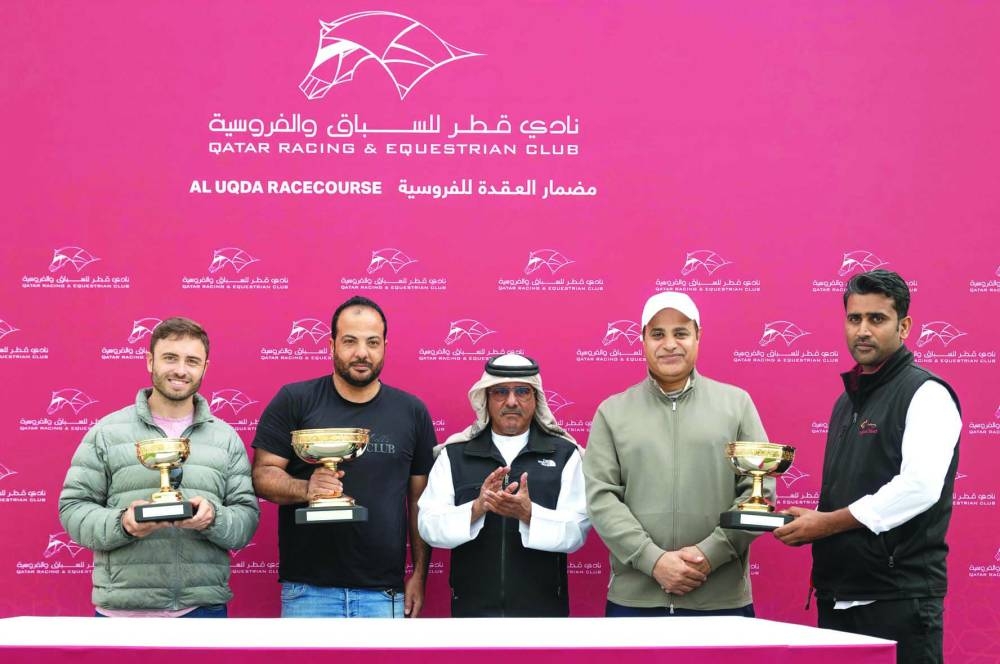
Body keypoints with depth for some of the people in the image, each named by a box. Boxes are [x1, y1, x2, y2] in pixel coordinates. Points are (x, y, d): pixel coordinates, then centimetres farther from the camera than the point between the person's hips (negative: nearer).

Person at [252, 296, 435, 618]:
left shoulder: (412, 411, 8)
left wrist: (420, 574, 5)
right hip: (309, 588, -2)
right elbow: (262, 474, -1)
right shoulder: (294, 401, 2)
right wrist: (305, 488, -20)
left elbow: (420, 501, 10)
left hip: (384, 591, 2)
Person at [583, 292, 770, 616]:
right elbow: (600, 497, -1)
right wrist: (653, 559, -13)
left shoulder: (736, 403, 7)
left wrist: (711, 552, -11)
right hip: (633, 598, 0)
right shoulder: (612, 412, 7)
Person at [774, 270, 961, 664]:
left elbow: (920, 487, -21)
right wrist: (808, 525, 3)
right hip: (838, 596, 8)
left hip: (897, 598, -8)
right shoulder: (849, 399, 18)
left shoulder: (925, 394, -8)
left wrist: (828, 522, -16)